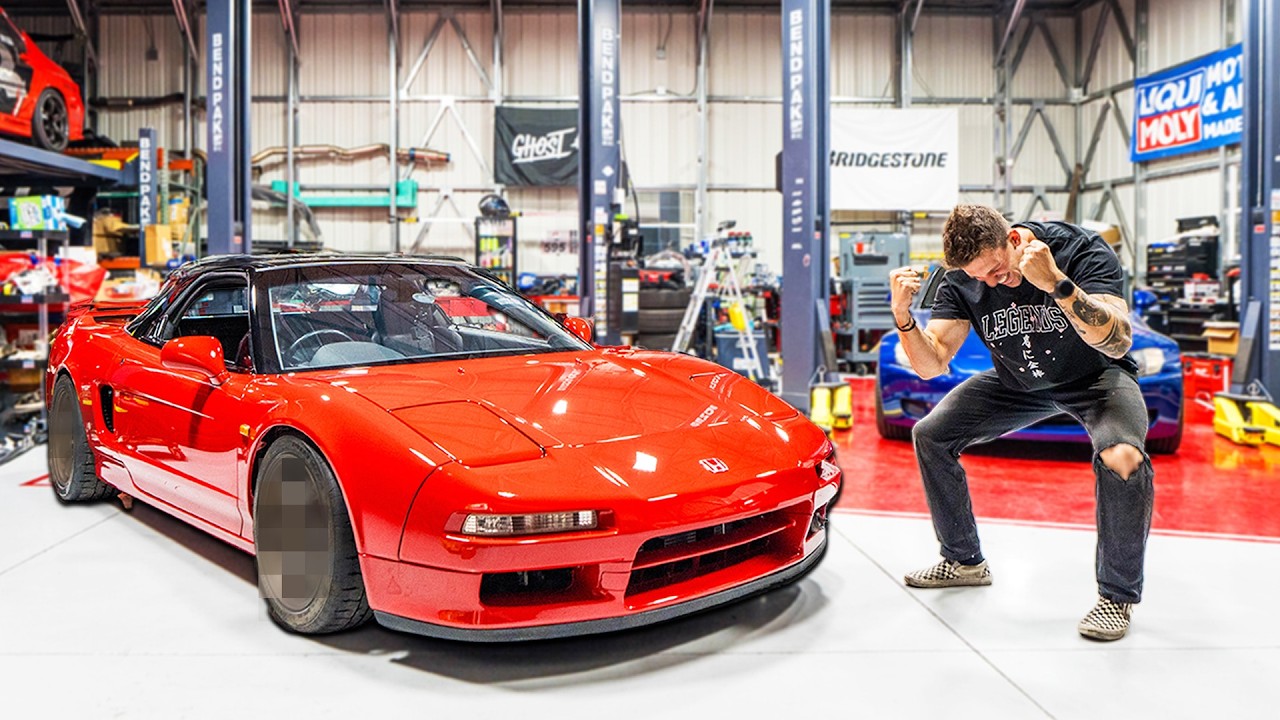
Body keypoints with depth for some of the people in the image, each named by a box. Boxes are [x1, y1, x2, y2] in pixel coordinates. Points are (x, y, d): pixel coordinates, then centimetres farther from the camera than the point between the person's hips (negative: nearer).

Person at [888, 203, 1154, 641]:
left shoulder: (1081, 250, -28)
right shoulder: (963, 280, -17)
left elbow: (1117, 342, -40)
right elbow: (931, 365, -20)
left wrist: (1056, 283, -52)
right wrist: (903, 315, -38)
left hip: (1096, 377, -4)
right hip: (1019, 383, 5)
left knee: (1122, 458, -33)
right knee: (930, 435, -4)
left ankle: (1118, 595, -9)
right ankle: (964, 561, 16)